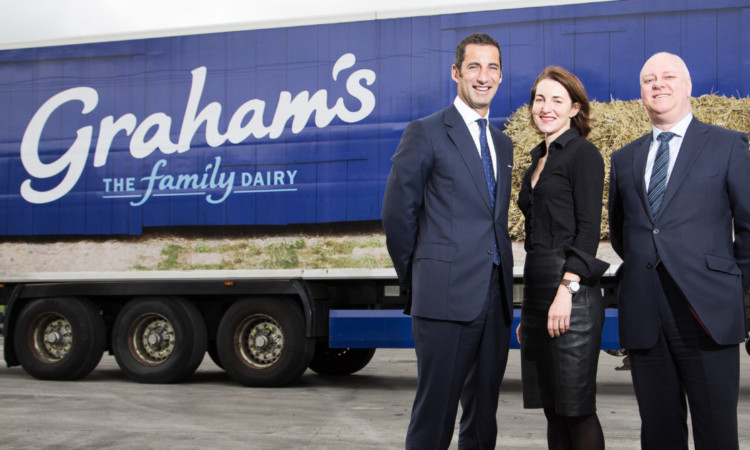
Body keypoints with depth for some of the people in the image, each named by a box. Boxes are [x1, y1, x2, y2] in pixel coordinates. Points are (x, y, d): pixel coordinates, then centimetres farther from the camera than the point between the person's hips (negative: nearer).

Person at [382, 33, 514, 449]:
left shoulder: (503, 144, 18)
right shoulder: (426, 133, -2)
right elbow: (397, 212, -3)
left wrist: (503, 280, 10)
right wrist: (416, 279, 1)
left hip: (495, 299, 7)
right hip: (447, 297, -6)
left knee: (484, 412, 13)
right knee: (435, 411, -2)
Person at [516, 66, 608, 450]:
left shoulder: (583, 153, -4)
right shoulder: (539, 159, 20)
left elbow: (589, 229, -12)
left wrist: (567, 289, -22)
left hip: (571, 291, -8)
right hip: (537, 290, 8)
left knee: (576, 408, -4)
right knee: (552, 410, 10)